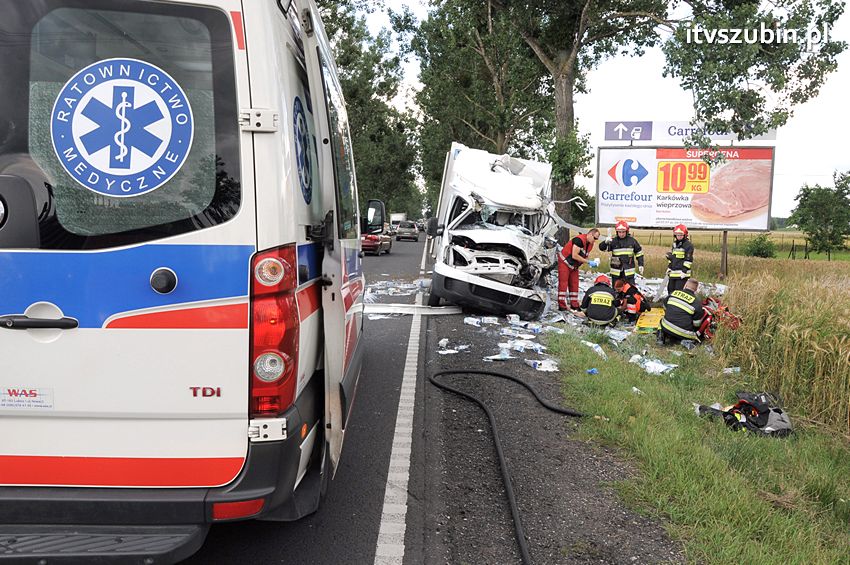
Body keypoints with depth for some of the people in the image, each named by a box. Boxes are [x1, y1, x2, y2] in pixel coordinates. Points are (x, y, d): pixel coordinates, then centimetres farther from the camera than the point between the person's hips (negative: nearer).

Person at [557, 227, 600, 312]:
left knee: (574, 284, 9)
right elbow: (574, 256, -28)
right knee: (563, 283, -8)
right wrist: (589, 262, -24)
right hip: (564, 262, -9)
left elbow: (584, 257, 10)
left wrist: (592, 263, -11)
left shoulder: (590, 244, 4)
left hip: (574, 266, 9)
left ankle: (574, 305, 15)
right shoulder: (579, 239, -26)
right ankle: (561, 305, -8)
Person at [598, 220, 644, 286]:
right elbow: (602, 248, -8)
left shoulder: (632, 241, 1)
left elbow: (639, 253, 9)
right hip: (616, 271, 1)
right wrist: (606, 242, -29)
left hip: (628, 271, -1)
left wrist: (640, 265, 4)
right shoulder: (613, 241, -1)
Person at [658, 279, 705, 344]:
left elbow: (665, 308, 19)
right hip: (683, 333, -4)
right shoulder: (697, 302, -6)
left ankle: (663, 334, 3)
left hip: (666, 327, 4)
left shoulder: (673, 293, 6)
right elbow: (697, 324, -4)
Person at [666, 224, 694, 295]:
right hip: (673, 273, 8)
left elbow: (688, 259, -13)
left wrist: (684, 271, -18)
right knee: (670, 289, 14)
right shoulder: (675, 244, 17)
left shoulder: (688, 245, -8)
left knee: (679, 291, -12)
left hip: (681, 273, -8)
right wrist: (669, 268, 20)